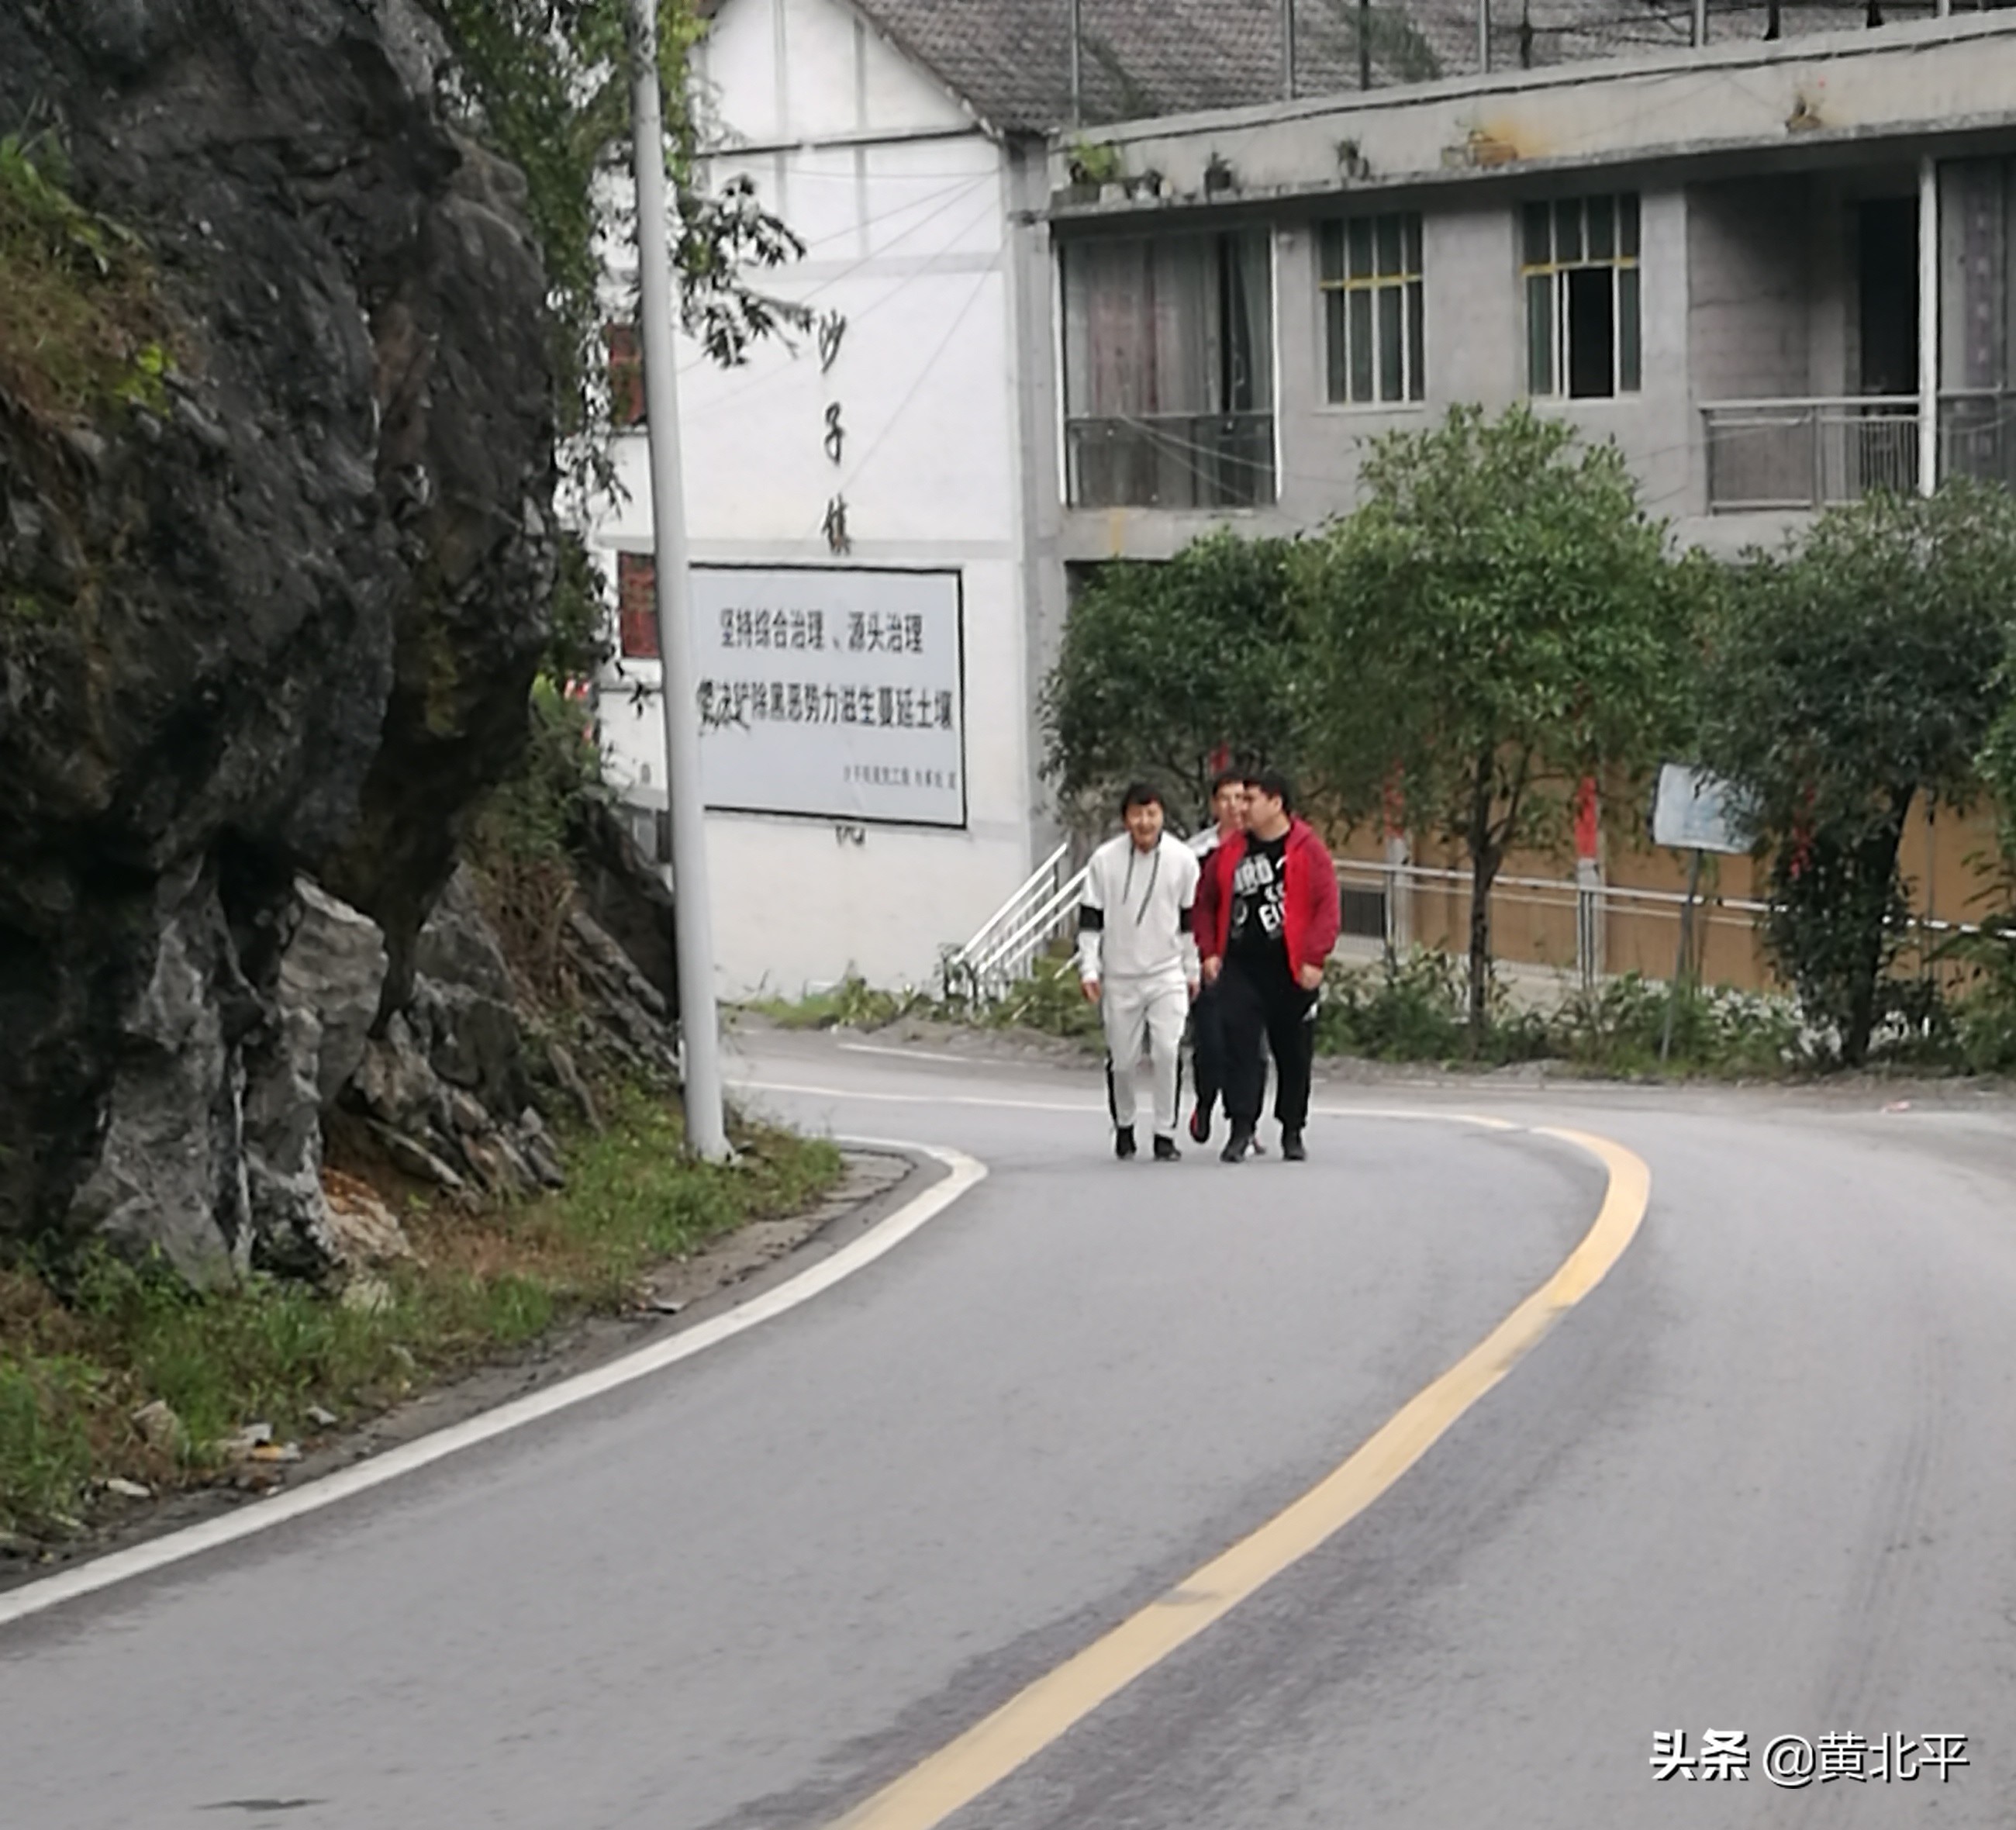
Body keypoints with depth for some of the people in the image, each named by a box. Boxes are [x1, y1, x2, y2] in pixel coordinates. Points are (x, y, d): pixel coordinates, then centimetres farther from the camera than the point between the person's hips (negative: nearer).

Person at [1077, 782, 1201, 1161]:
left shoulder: (1183, 859, -2)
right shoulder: (1105, 860, -4)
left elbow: (1191, 918, 7)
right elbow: (1090, 919, 1)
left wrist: (1192, 971, 9)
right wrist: (1089, 969, -4)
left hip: (1167, 975, 0)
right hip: (1119, 978, 0)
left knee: (1167, 1053, -14)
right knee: (1122, 1060, 7)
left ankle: (1165, 1133, -3)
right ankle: (1123, 1126, 30)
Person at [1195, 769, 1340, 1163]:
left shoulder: (1308, 850, -4)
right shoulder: (1230, 852, 8)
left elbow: (1327, 906, -7)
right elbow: (1206, 902, 16)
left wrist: (1314, 959, -15)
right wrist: (1209, 951, 5)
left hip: (1290, 971, -2)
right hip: (1240, 968, 2)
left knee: (1294, 1054, 8)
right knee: (1239, 1046, -8)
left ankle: (1292, 1132, 21)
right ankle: (1241, 1128, -6)